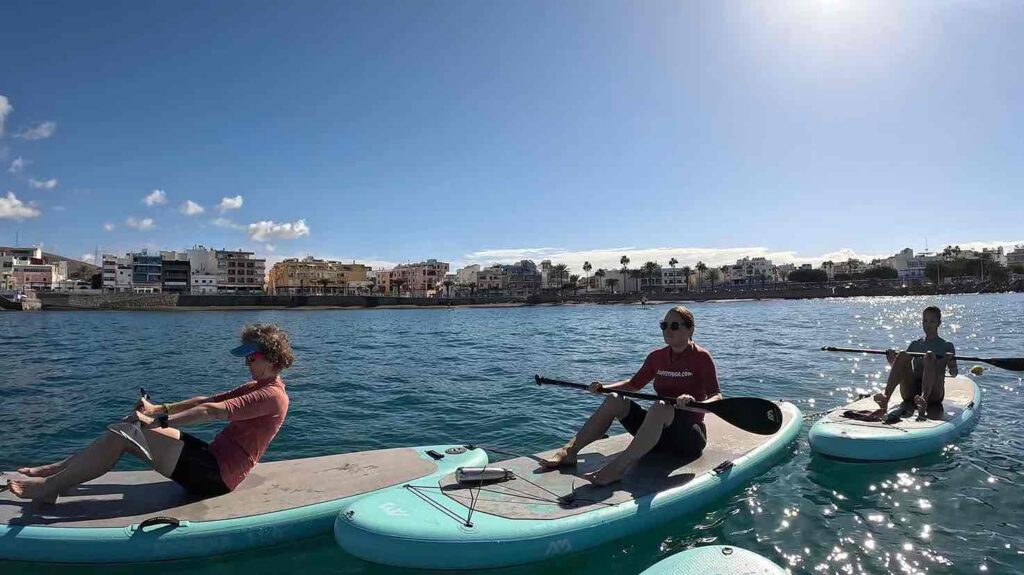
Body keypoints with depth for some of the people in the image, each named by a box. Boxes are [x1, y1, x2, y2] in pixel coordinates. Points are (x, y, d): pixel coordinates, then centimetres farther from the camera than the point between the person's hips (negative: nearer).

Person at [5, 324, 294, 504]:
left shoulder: (272, 396, -17)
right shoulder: (256, 388, 16)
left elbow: (211, 412, -25)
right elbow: (207, 401, 12)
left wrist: (158, 421, -23)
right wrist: (160, 409, 3)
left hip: (214, 476, -9)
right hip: (214, 461, 9)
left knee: (126, 432, -11)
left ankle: (48, 487, 2)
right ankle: (60, 470, 18)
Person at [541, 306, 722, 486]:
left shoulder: (701, 357, -8)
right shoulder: (657, 357, 8)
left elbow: (717, 398, -16)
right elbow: (633, 385, 18)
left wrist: (694, 403, -38)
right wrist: (604, 387, 2)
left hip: (690, 435, -6)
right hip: (660, 431, 6)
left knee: (660, 407, -37)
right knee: (613, 400, -12)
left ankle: (619, 466, -49)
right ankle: (569, 451, -20)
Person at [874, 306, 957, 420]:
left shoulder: (946, 346, 14)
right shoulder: (915, 344, 22)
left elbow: (953, 374, 0)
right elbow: (903, 367, 13)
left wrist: (950, 363, -21)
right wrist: (893, 361, -8)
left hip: (933, 393, -2)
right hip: (911, 391, 2)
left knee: (930, 355, -26)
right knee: (902, 356, -22)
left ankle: (923, 400, -51)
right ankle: (885, 398, -43)